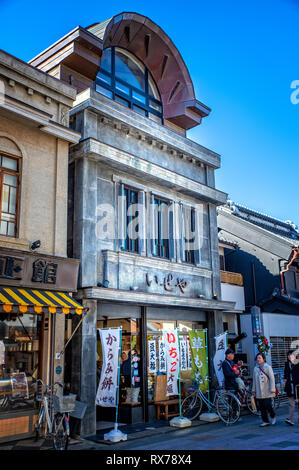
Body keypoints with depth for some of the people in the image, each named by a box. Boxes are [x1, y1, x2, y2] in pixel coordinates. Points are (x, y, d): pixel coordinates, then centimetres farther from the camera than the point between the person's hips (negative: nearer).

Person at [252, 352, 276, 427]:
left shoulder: (268, 367, -4)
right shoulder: (255, 368, 9)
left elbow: (272, 379, -7)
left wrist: (272, 390, -12)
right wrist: (253, 390, 15)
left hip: (267, 392, -4)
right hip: (259, 392, 5)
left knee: (267, 405, -11)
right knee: (261, 407, 4)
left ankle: (273, 416, 16)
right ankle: (265, 421, 15)